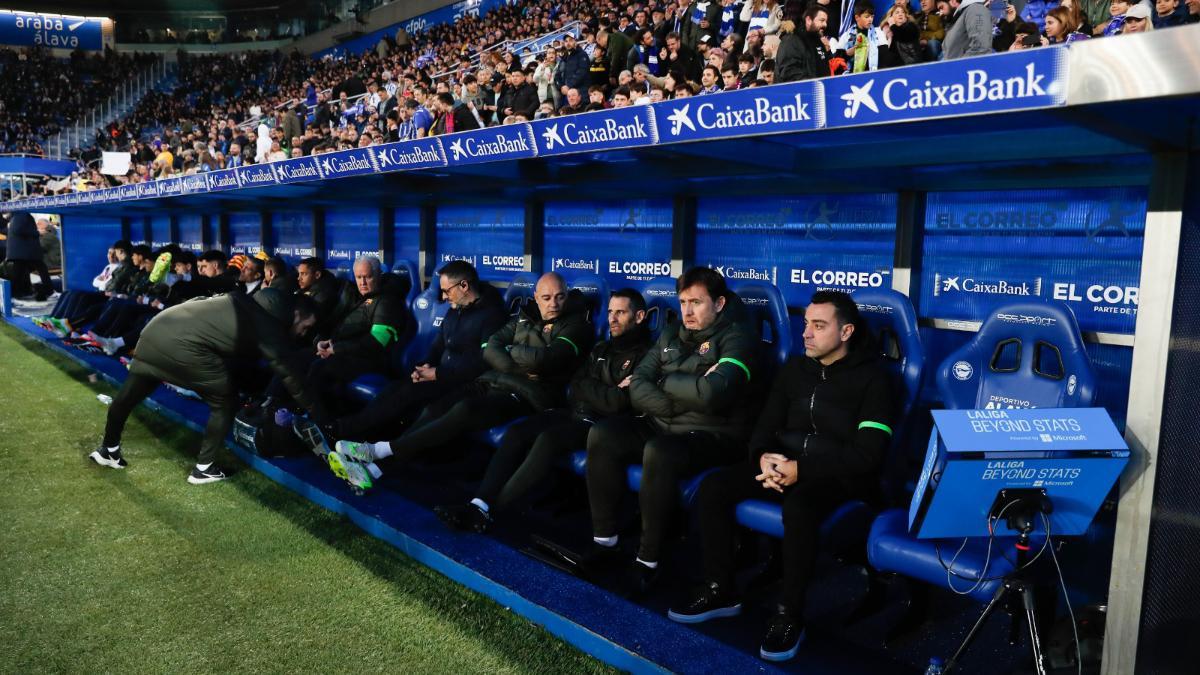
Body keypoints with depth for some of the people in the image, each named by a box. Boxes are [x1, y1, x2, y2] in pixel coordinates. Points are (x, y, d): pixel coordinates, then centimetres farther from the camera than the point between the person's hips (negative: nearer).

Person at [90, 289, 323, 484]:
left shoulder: (257, 307, 19)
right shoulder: (268, 325, -6)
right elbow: (285, 370, -5)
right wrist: (313, 408, 3)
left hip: (159, 328, 9)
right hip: (183, 345, -9)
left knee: (129, 394, 24)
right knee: (225, 403, 7)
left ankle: (108, 449, 44)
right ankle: (203, 468, 13)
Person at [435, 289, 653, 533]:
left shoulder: (643, 356, -4)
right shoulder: (601, 349, 20)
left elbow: (617, 405, -15)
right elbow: (576, 388, 8)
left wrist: (589, 389, -4)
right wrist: (607, 392, -4)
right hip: (573, 412, 7)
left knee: (548, 439, -32)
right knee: (516, 432, -15)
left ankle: (488, 511, -30)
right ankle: (479, 504, -26)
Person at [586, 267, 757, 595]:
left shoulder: (736, 337, -8)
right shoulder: (671, 335, 13)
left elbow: (713, 392, -26)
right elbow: (637, 382, 4)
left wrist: (666, 381, -9)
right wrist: (679, 402, -13)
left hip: (713, 436, -7)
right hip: (662, 427, 7)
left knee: (658, 451, -35)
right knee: (602, 435, -13)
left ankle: (649, 558, -22)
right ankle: (604, 538, -5)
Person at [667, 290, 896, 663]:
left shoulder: (873, 378, -8)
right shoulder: (795, 367, 10)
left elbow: (867, 454, -16)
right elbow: (766, 425, 9)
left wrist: (801, 469, -24)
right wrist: (764, 457, -16)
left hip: (839, 476, -6)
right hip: (786, 464, 6)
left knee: (798, 505, -39)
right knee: (713, 486, -16)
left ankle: (790, 614, -20)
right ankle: (720, 590, -2)